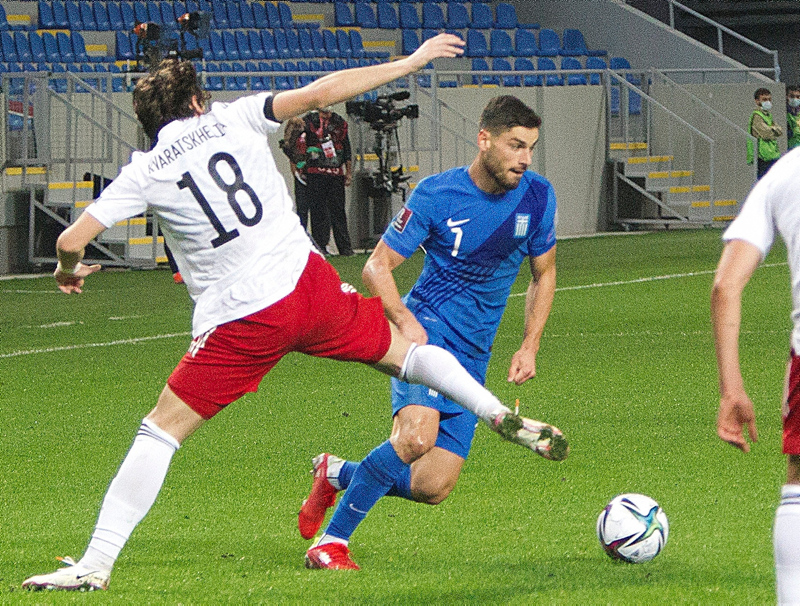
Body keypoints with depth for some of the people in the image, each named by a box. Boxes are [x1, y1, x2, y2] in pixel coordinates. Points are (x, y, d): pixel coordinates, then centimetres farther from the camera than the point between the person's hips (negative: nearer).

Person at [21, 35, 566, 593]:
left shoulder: (144, 174, 3)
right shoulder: (232, 120, 7)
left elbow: (72, 241, -4)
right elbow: (321, 93, 2)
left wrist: (69, 270, 21)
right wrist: (412, 62, 10)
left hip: (238, 320, -2)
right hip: (308, 285, 2)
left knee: (161, 430, 5)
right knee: (402, 353, 26)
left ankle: (96, 564, 0)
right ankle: (501, 417, 18)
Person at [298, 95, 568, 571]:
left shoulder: (537, 196, 2)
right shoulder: (436, 195, -9)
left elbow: (544, 274, 17)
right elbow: (377, 267, -5)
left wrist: (529, 348, 6)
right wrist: (405, 320, -23)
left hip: (473, 354, 5)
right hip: (427, 329, -5)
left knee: (434, 487, -4)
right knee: (418, 434, -34)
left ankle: (338, 475, 25)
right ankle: (331, 541, -21)